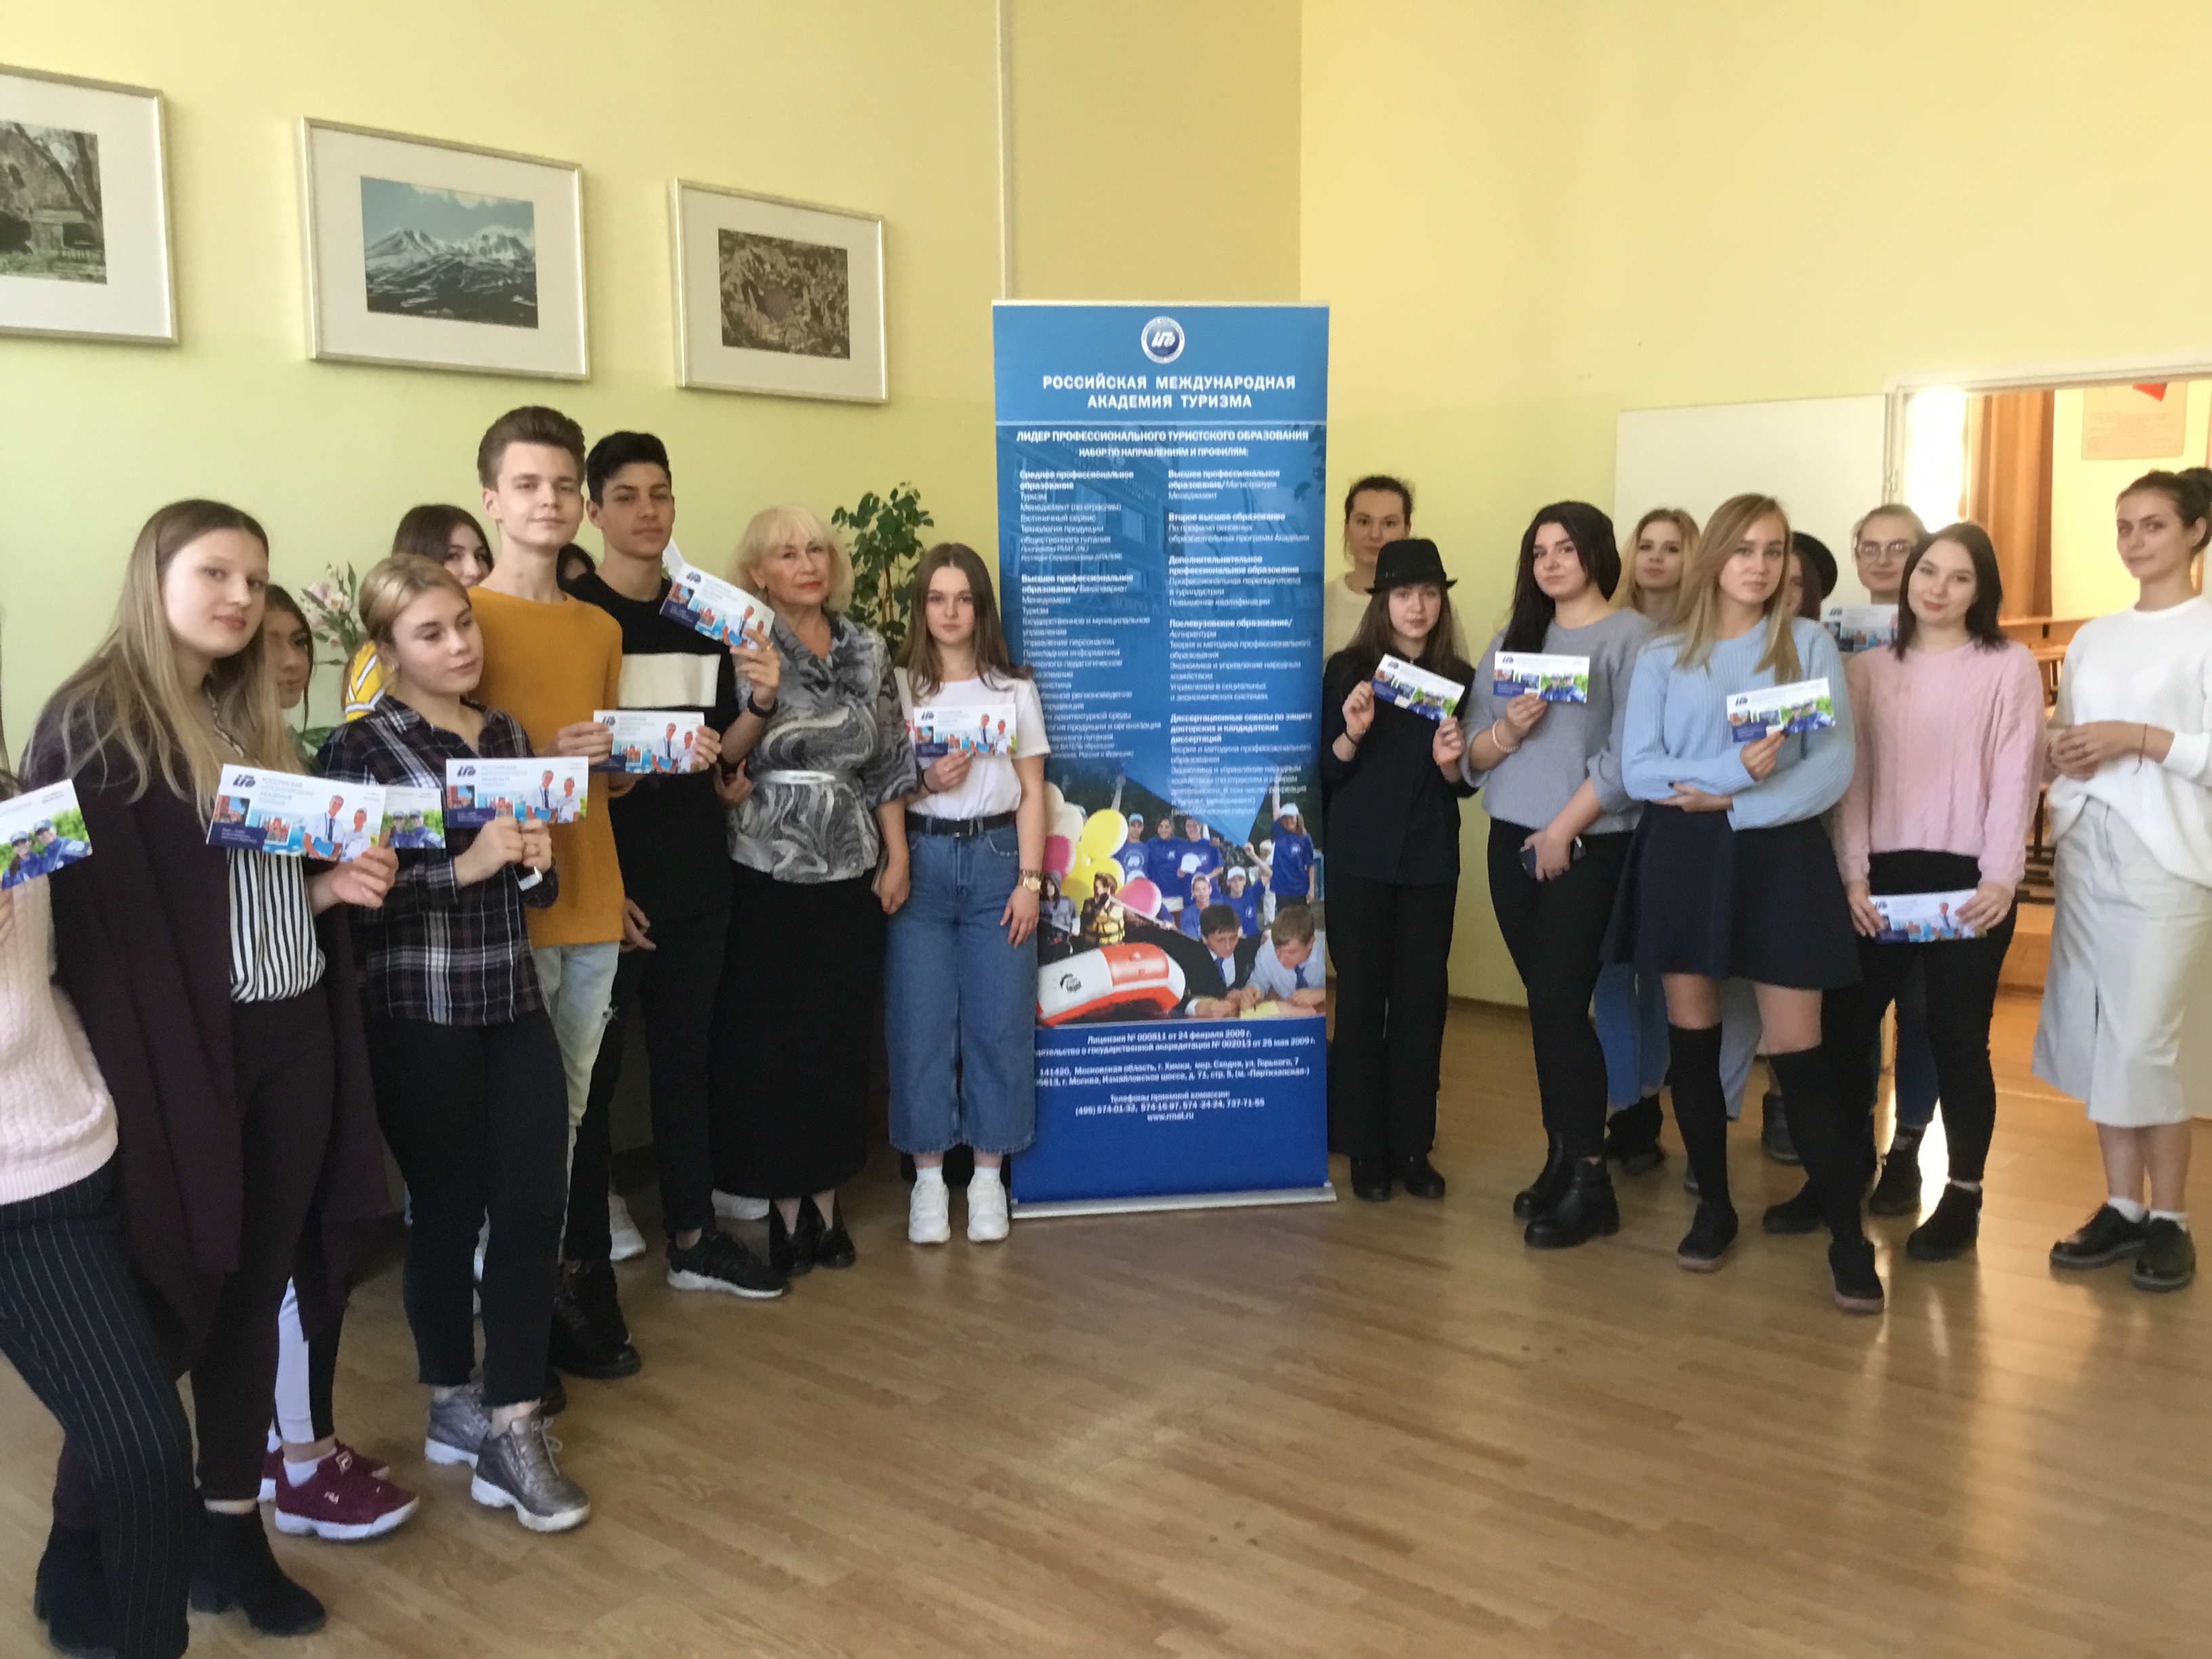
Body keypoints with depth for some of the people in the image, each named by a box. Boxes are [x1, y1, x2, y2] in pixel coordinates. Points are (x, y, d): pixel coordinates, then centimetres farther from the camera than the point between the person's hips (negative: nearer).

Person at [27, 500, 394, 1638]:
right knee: (170, 1305, 3)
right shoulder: (92, 722, -10)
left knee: (253, 1294, 14)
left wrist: (333, 885, 2)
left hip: (292, 1040, 7)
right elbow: (78, 908, -16)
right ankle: (79, 1550, 24)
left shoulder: (252, 721, 14)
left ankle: (230, 1530, 28)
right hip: (169, 1052, -7)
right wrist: (140, 1056, -22)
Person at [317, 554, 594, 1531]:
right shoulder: (360, 749, -7)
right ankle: (456, 1407, 27)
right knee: (448, 1211, 7)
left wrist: (536, 862, -5)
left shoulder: (508, 735, 11)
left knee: (536, 1203, 0)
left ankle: (511, 1422, 10)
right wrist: (463, 865, -23)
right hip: (417, 1019, -5)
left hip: (515, 1006, 5)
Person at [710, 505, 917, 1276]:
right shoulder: (745, 649, -4)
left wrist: (897, 857, 4)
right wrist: (761, 699, -27)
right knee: (771, 1039, 2)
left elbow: (887, 763, 9)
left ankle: (826, 1201, 22)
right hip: (769, 873, -3)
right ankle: (783, 1206, 15)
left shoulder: (867, 649, 7)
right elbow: (720, 763, -12)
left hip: (852, 870, 3)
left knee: (841, 1036, 9)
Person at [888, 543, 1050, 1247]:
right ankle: (928, 1175, 12)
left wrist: (1030, 881, -2)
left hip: (995, 858, 1)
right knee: (920, 1022, 0)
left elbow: (1032, 793, 6)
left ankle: (988, 1175, 13)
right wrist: (925, 783, -16)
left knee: (1000, 1022, 1)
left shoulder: (1014, 688, 8)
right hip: (920, 860, -1)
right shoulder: (899, 687, 5)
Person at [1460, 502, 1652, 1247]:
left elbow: (1629, 755, -13)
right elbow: (1471, 756, 7)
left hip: (1590, 848, -5)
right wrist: (1506, 730, -13)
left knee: (1560, 1003, -8)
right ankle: (1562, 1160, 17)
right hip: (1511, 844, 5)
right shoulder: (1510, 639, 13)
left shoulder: (1631, 635, -4)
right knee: (1547, 1006, 8)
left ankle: (1589, 1181, 2)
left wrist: (1563, 830, -13)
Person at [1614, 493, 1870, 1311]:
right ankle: (1714, 1206, 23)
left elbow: (1835, 764, -5)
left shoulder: (1810, 644, 3)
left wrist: (1730, 804, -14)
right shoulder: (1663, 654, 6)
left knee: (1797, 1051, -3)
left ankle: (1848, 1235, 6)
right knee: (1691, 1039, 7)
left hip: (1779, 855, -2)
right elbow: (1636, 768, -3)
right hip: (1682, 858, 2)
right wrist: (1732, 769, -18)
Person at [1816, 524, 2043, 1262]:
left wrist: (2000, 877, -16)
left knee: (1957, 1039, 2)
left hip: (1968, 877, -3)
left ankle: (1963, 1196, 17)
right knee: (1842, 1025, 5)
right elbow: (1854, 776, 6)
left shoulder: (2010, 666, 2)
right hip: (1882, 875, 3)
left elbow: (2016, 778, -6)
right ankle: (1846, 1169, 24)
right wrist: (1853, 872, -5)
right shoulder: (1869, 667, 11)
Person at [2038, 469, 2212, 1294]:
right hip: (2086, 850, 6)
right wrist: (2060, 753, 0)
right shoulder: (2093, 636, 14)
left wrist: (2140, 739, -18)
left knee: (2142, 1044, -5)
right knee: (2096, 1038, 7)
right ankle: (2123, 1207, 18)